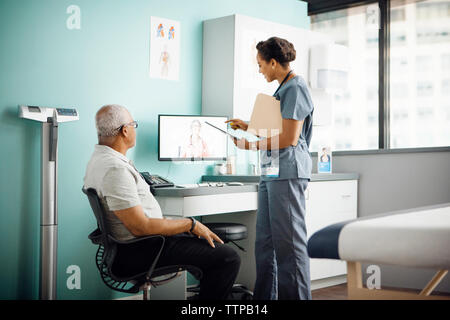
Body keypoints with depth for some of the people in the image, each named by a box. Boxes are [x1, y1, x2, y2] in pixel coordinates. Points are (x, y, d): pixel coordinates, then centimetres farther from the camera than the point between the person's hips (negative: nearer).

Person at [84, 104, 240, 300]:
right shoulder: (115, 169, -24)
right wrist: (191, 224, -16)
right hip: (137, 254, -11)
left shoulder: (99, 159, 11)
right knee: (228, 259, -15)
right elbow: (141, 227, -26)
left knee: (214, 245, 22)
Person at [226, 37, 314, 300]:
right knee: (265, 241, 12)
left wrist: (253, 145, -8)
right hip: (272, 172, 10)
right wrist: (248, 127, 25)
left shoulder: (295, 88, -10)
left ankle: (295, 295, 2)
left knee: (288, 242, -6)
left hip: (288, 172, -10)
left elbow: (289, 138, -16)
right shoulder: (283, 88, 20)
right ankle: (265, 296, 20)